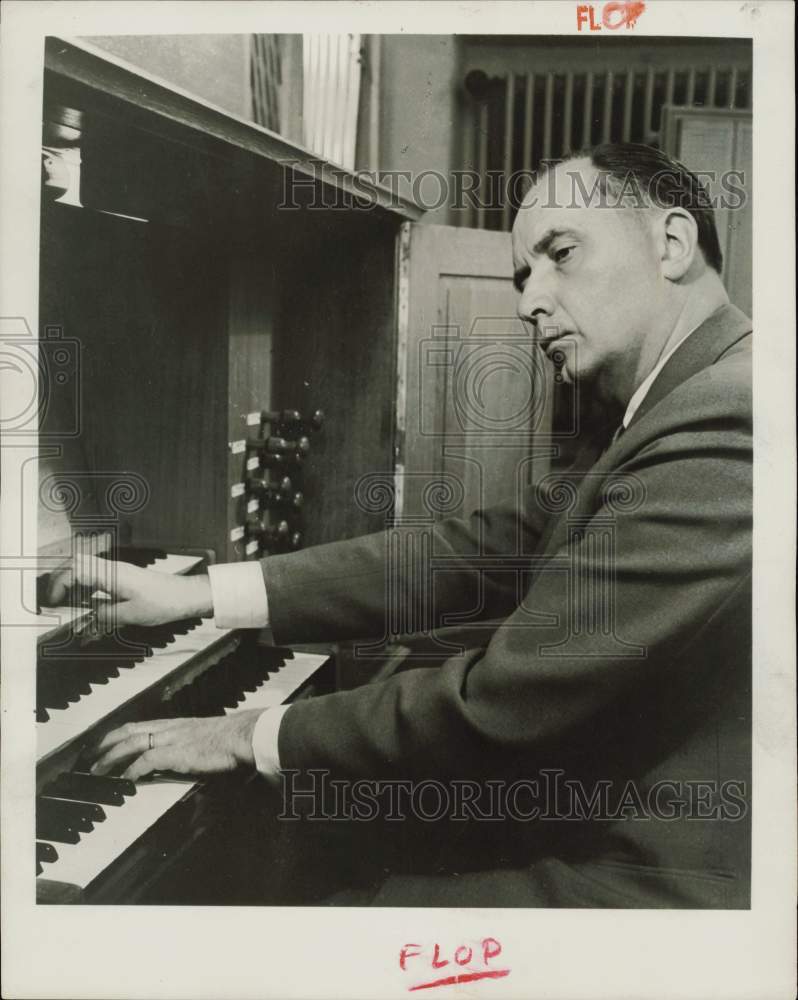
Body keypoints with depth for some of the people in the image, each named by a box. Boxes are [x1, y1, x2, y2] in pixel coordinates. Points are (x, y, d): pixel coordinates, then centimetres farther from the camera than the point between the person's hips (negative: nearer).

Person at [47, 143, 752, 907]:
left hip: (644, 884, -7)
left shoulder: (720, 431, -25)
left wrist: (255, 737, -12)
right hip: (590, 830, 7)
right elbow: (482, 549, 1)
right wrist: (196, 594, -3)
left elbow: (504, 702, -26)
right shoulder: (675, 414, 7)